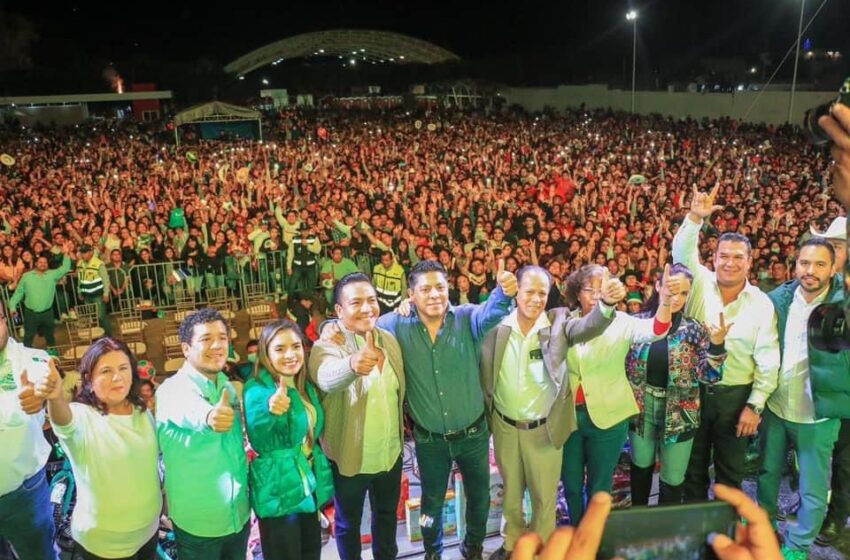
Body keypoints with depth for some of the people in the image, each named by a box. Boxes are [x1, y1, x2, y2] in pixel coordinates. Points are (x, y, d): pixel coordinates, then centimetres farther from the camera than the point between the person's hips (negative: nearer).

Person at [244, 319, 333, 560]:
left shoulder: (306, 388, 5)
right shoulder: (257, 391, -18)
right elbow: (262, 443, -31)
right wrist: (272, 412, -47)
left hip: (309, 487, 7)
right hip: (279, 493, -7)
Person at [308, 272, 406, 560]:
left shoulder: (389, 339, -3)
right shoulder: (326, 347, -21)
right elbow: (327, 378, -45)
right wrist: (353, 364, -66)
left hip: (390, 453, 5)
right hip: (350, 457, -5)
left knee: (387, 514, 26)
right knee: (348, 523, 17)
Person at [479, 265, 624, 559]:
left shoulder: (558, 322, -10)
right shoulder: (497, 324, -10)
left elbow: (588, 326, -28)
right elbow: (484, 375, -7)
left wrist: (606, 303, -48)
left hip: (545, 429, -1)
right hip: (505, 427, 1)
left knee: (545, 497, 15)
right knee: (511, 492, 23)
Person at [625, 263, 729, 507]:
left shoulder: (694, 330, -9)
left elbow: (709, 376, -16)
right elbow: (623, 365, 3)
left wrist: (717, 345, -31)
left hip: (678, 413, -1)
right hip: (641, 408, 2)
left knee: (672, 479, 9)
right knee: (641, 466, 21)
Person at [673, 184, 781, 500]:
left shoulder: (761, 304, -5)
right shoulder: (701, 284, -4)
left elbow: (767, 360, -5)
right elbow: (682, 252, -21)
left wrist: (755, 405, -9)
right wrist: (696, 218, -36)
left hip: (735, 396, 0)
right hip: (693, 391, 1)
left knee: (730, 470, 15)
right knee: (693, 466, 15)